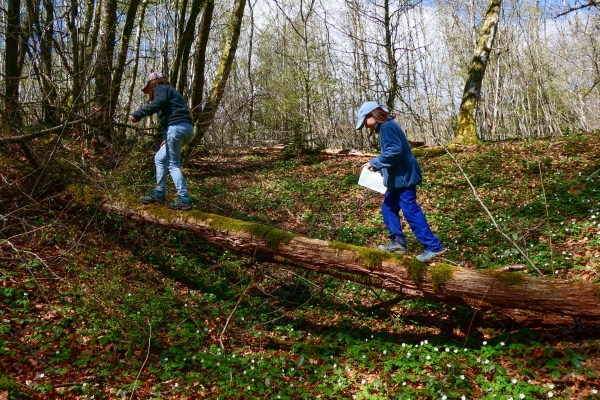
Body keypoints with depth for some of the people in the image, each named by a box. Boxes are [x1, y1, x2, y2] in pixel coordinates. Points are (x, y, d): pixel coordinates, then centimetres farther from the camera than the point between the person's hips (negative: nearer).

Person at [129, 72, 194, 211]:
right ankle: (158, 194, 18)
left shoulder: (160, 88, 7)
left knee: (173, 165, -6)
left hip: (176, 127, -9)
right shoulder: (170, 91, 33)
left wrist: (137, 114, -21)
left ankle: (184, 200, -11)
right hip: (187, 128, 9)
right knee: (160, 159, 16)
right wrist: (168, 138, 25)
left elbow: (159, 102, -17)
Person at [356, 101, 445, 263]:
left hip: (404, 177, -11)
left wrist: (374, 163, -19)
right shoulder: (386, 127, 18)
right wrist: (379, 167, 14)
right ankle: (398, 242, 19)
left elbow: (394, 151, -25)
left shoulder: (387, 126, -14)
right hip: (398, 178, 11)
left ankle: (434, 247, -5)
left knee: (411, 211, -9)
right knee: (388, 208, 14)